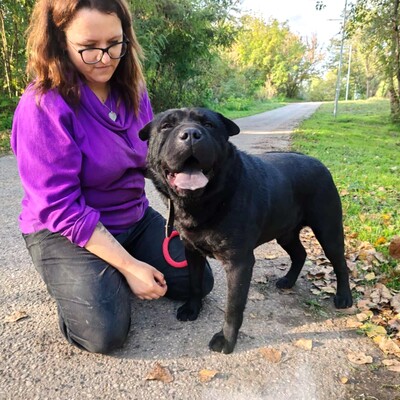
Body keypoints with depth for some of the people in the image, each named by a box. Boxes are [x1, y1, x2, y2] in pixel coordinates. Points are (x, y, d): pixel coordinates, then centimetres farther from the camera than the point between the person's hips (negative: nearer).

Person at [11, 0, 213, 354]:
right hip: (65, 232, -6)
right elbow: (62, 207, -24)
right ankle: (74, 278, 12)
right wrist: (129, 265, -24)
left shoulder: (132, 89, -3)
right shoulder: (42, 106, -23)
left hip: (135, 219, 6)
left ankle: (111, 274, 21)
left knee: (198, 282, 3)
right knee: (107, 332, -20)